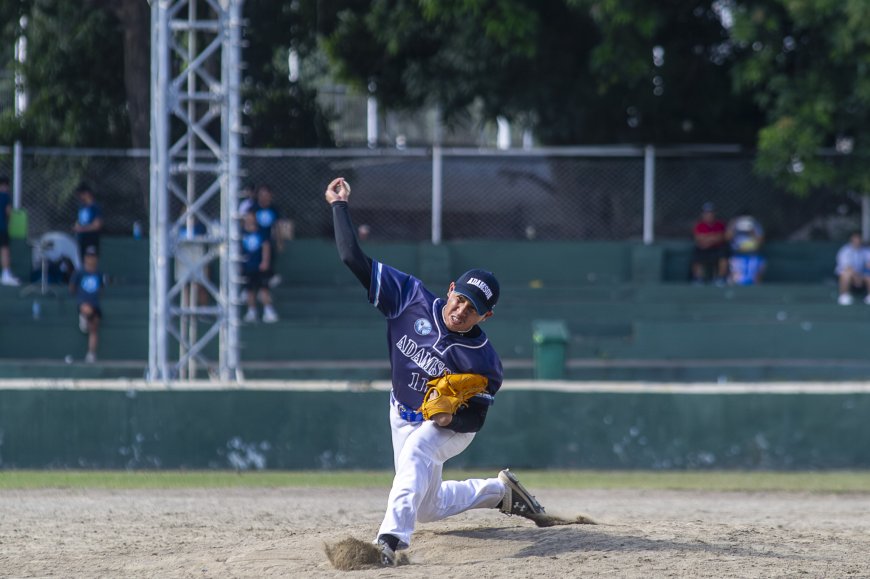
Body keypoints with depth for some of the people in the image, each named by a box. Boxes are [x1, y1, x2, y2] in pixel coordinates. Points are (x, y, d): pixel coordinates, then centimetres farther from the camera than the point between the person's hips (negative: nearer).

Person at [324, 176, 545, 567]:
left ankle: (392, 538, -54)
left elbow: (476, 417, -18)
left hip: (450, 429, -5)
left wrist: (451, 417, -40)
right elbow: (354, 259, -22)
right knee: (427, 508, 19)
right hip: (405, 415, 5)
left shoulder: (484, 361, -28)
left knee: (416, 451, -40)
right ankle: (499, 490, 45)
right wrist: (339, 206, -25)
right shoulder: (412, 299, -23)